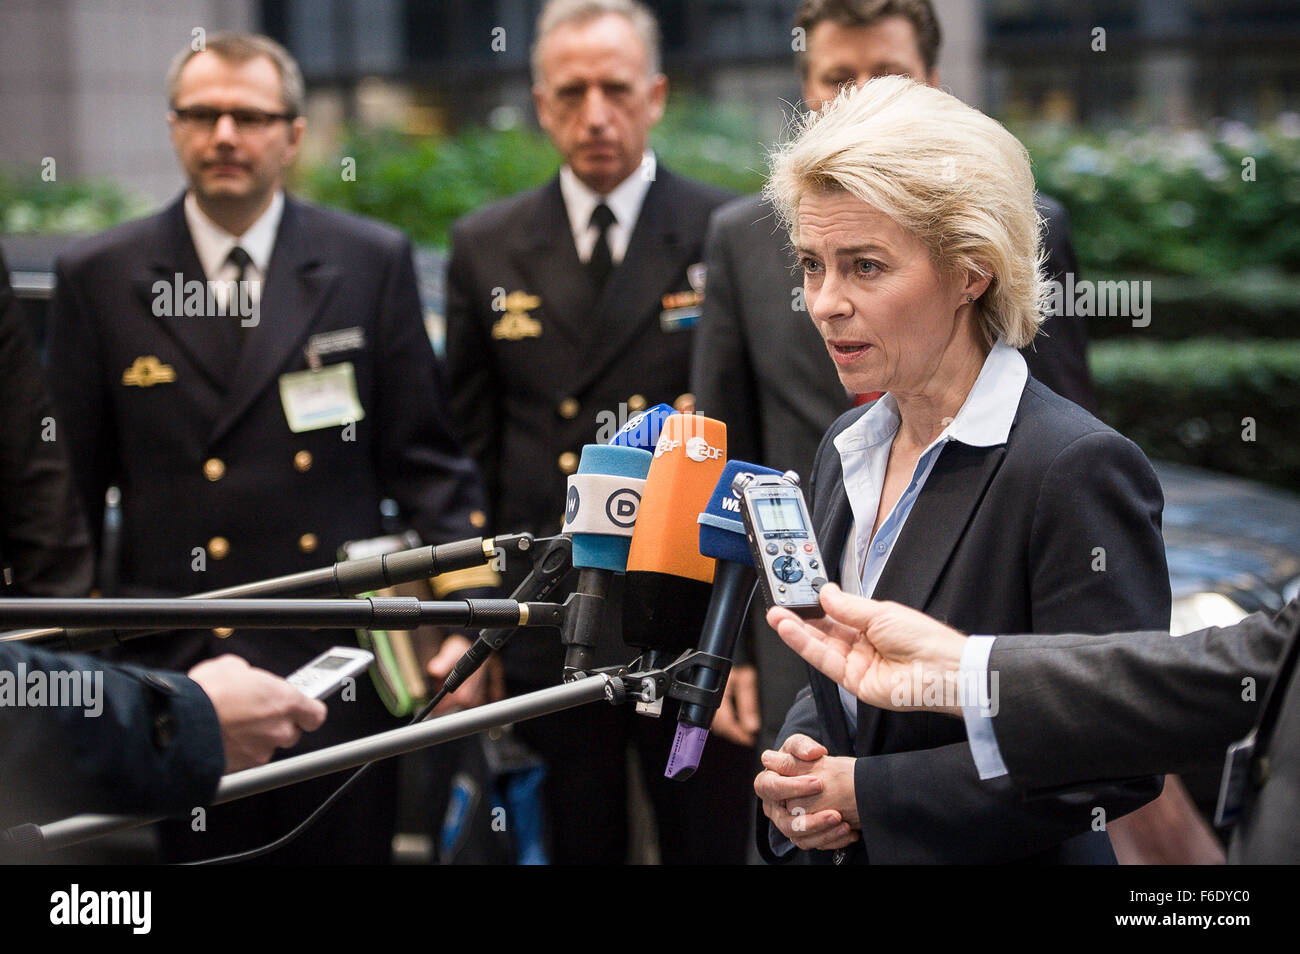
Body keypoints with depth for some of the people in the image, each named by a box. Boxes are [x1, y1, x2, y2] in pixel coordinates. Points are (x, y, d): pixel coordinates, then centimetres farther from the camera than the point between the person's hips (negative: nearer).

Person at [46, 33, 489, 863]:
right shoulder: (99, 280, 3)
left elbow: (424, 456, 4)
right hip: (176, 670, 0)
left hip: (336, 665, 0)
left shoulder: (373, 264, 3)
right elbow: (68, 484, 7)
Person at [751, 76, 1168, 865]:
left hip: (1012, 858, -6)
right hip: (848, 855, 7)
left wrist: (869, 792, -20)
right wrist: (795, 771, -7)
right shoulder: (846, 451, 4)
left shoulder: (1080, 468, -20)